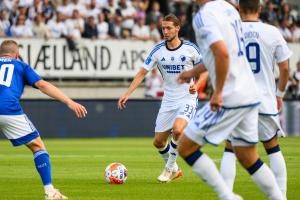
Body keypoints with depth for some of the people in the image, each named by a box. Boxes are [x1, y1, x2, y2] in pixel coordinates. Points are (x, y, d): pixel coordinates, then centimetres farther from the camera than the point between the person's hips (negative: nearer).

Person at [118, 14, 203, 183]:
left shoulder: (190, 48, -7)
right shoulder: (158, 50, -1)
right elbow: (142, 73, 0)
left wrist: (196, 85, -16)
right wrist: (127, 94, -10)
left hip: (187, 98, -4)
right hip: (168, 101, 4)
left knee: (177, 130, -30)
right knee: (158, 142, 4)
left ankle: (170, 167, -9)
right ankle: (174, 169, 29)